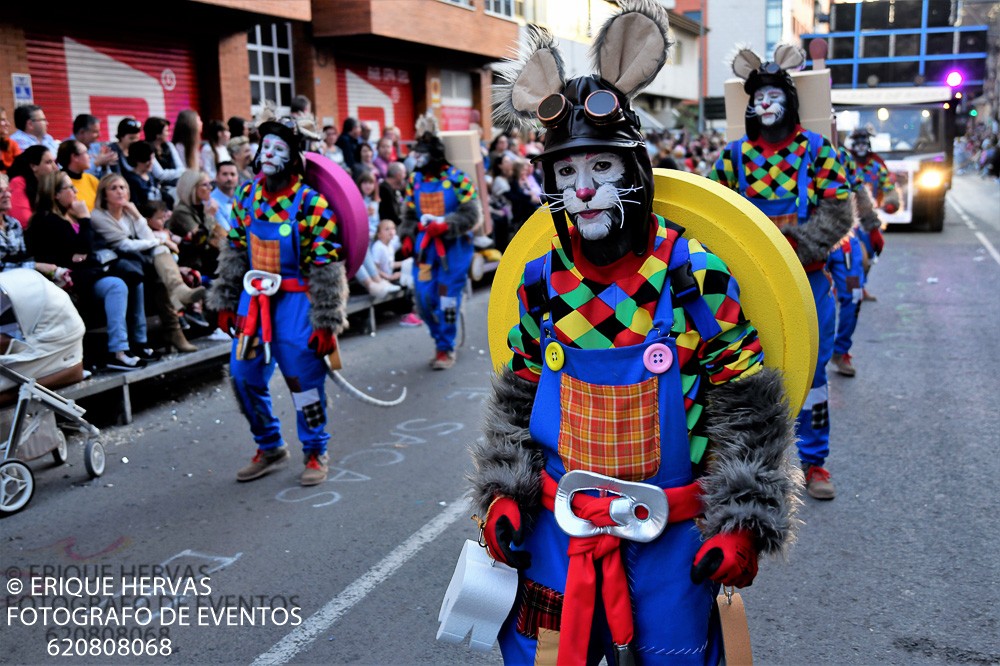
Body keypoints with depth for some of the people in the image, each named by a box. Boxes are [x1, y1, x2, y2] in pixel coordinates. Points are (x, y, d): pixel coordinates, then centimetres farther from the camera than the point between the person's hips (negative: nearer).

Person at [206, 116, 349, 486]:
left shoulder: (312, 204, -12)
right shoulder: (247, 195, 5)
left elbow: (327, 267, -12)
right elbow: (234, 251, 14)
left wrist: (327, 323, -14)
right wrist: (225, 302, 12)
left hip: (296, 299, -6)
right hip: (254, 295, 6)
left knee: (303, 376, -3)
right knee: (244, 375, 7)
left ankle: (316, 453, 18)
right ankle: (269, 448, 27)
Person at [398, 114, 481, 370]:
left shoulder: (456, 177, -9)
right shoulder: (414, 180, 9)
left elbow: (472, 214, -10)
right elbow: (409, 214, 19)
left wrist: (445, 225, -21)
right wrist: (407, 236, 5)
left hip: (453, 245, -5)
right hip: (425, 245, 5)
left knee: (447, 298, -4)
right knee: (424, 298, 3)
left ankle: (446, 349, 10)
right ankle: (443, 339, 26)